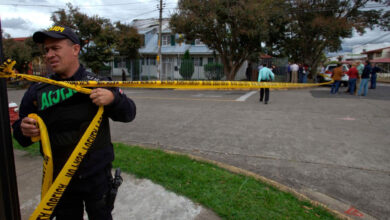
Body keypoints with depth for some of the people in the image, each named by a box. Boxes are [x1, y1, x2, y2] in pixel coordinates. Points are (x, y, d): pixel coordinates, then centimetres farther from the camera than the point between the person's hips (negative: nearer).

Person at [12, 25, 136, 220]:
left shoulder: (98, 84, -8)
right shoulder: (37, 92, -1)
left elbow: (128, 114, -7)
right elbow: (21, 137, 7)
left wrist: (113, 98, -27)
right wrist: (23, 131, -17)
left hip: (97, 175, -2)